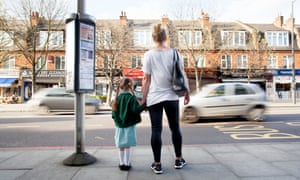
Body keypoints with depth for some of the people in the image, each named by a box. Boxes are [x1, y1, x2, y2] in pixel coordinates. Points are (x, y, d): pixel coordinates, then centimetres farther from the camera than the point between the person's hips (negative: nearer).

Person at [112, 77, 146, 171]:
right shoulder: (131, 98, -12)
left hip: (119, 126, 5)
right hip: (129, 125, -5)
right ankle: (127, 164, 9)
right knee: (127, 146, 3)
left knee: (121, 146, 13)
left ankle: (121, 163, 21)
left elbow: (114, 113, 9)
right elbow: (135, 110, -19)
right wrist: (144, 105, -10)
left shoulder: (118, 98, 5)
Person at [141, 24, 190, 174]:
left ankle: (157, 164, 10)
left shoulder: (149, 55, -3)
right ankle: (178, 160, 26)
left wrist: (143, 98, 1)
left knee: (156, 130, 3)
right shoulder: (174, 53, 1)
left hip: (154, 97, -1)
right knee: (175, 128, 15)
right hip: (172, 96, 2)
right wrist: (187, 93, 13)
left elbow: (146, 79, -5)